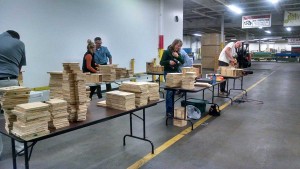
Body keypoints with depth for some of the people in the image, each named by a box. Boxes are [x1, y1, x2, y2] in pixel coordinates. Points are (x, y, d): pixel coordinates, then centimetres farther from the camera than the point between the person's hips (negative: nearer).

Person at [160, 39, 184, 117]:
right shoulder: (167, 52, -8)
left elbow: (183, 62, 2)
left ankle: (172, 108, 15)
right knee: (170, 91, -9)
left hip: (176, 72, 6)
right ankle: (169, 111, -3)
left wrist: (178, 56, -15)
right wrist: (169, 62, -28)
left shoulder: (178, 53, 10)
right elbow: (161, 62, -11)